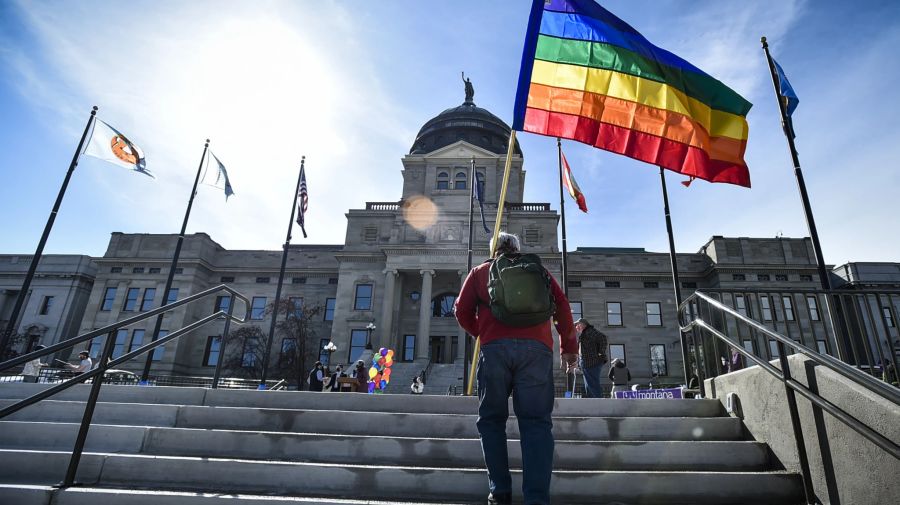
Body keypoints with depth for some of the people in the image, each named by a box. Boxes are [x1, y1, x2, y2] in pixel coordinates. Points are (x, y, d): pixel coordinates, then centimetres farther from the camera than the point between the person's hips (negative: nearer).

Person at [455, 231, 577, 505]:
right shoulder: (539, 270, 26)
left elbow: (462, 311, 15)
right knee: (536, 421, 2)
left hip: (495, 347, -1)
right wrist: (569, 346, 19)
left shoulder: (481, 271, 22)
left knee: (492, 420, 11)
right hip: (537, 348, 1)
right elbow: (562, 306, 16)